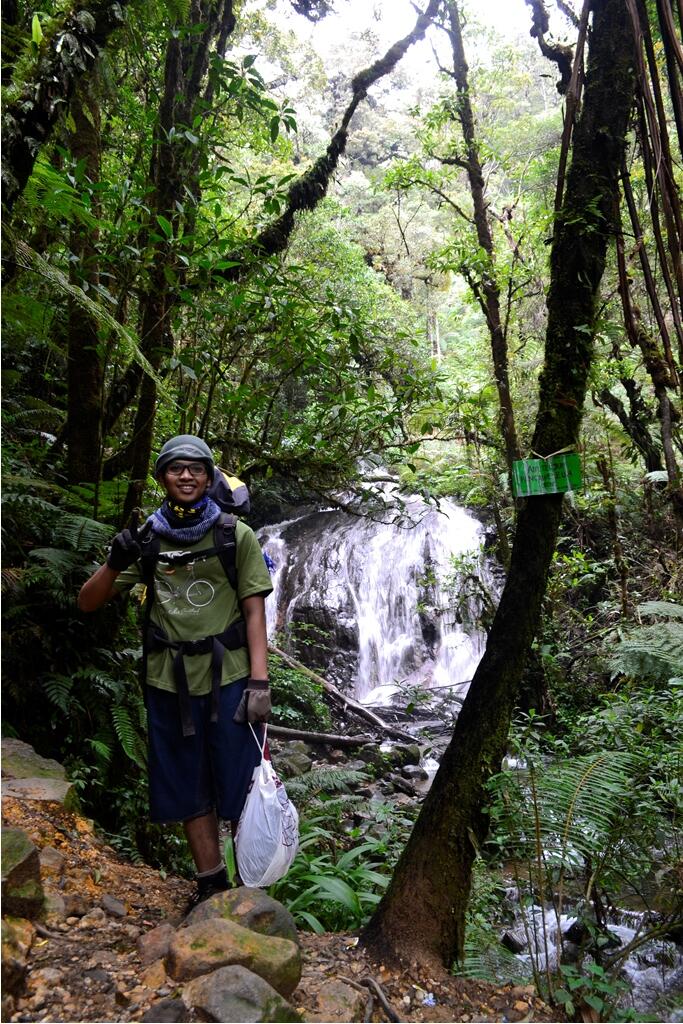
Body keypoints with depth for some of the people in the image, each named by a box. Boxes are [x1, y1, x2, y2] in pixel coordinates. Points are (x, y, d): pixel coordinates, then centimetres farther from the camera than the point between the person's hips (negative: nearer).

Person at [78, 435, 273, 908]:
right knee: (189, 789, 14)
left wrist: (259, 680, -13)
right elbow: (88, 603, 3)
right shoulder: (148, 538, 4)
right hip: (169, 682, 3)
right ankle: (211, 885, 30)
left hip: (228, 677, -3)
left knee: (239, 786, 4)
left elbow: (254, 611, -4)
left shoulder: (235, 535, -2)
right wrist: (115, 563, -17)